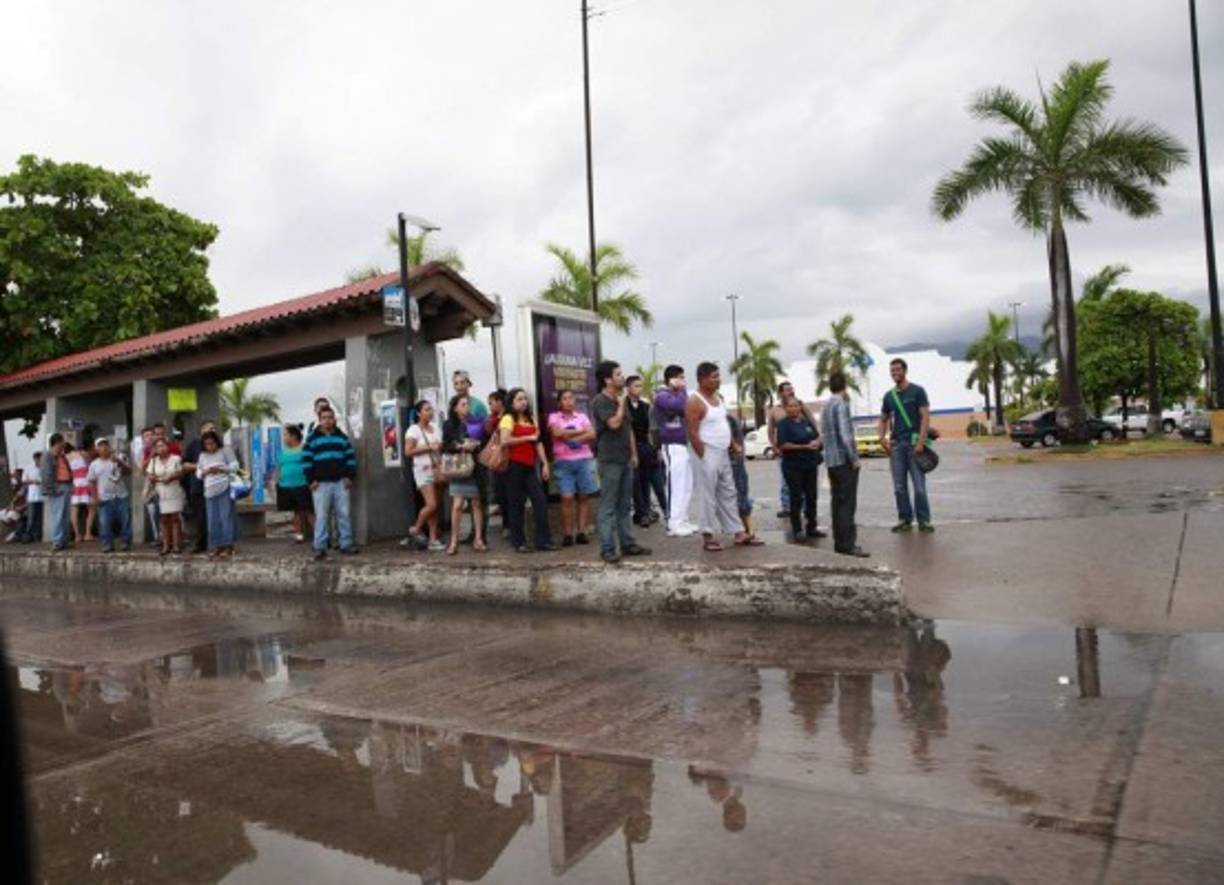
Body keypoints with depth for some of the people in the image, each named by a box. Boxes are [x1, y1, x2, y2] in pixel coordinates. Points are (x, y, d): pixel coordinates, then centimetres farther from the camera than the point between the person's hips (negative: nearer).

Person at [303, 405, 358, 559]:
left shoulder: (342, 437, 12)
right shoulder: (312, 438, 5)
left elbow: (350, 457, 12)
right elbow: (306, 460, 1)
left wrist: (350, 476, 2)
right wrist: (311, 480, -6)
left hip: (341, 482, 2)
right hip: (321, 483, -2)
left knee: (344, 514, 3)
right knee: (321, 516, -3)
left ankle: (346, 544, 10)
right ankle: (320, 548, 1)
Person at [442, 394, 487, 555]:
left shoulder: (475, 423, 6)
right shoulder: (449, 426, 4)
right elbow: (445, 446, -3)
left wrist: (476, 445, -11)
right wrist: (461, 447, -14)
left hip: (475, 467, 2)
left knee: (477, 504, 4)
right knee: (457, 505, -7)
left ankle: (478, 539, 13)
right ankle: (454, 541, 2)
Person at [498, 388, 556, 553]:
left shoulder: (531, 419, 17)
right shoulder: (508, 419, -3)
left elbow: (538, 443, 14)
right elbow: (505, 440, -18)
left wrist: (545, 463, 5)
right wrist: (528, 438, -11)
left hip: (530, 467, 6)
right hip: (514, 465, -6)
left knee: (541, 501, -2)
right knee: (517, 504, 1)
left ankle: (543, 540, 4)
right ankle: (519, 542, 10)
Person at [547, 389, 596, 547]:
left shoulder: (582, 417, 13)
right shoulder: (554, 417, 7)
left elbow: (592, 435, 1)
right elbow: (557, 433, -11)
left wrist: (571, 438, -9)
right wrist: (580, 432, -3)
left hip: (584, 460, 2)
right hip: (563, 461, -2)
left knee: (583, 496, 1)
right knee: (567, 498, -8)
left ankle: (581, 532, 5)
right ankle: (567, 534, -3)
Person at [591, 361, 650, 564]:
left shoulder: (621, 399, 14)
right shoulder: (599, 401, -10)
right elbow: (614, 423, -23)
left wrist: (633, 453, 15)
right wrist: (622, 403, -10)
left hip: (625, 459, 8)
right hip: (609, 460, -8)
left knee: (625, 505, 12)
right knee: (608, 507, -4)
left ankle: (628, 543, 18)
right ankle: (607, 548, -1)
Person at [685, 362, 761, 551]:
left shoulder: (718, 397, 12)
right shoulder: (695, 402, -14)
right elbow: (693, 433, -17)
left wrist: (732, 444, 13)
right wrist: (704, 457, -18)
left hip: (723, 454, 9)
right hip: (707, 455, -9)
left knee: (728, 495, 12)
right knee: (707, 497, -3)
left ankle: (739, 532, 18)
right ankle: (708, 536, 5)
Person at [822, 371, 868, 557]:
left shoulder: (826, 407, 14)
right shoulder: (841, 405, -13)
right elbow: (845, 434, -20)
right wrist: (854, 458, -16)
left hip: (831, 460, 9)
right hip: (844, 460, -9)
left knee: (838, 502, 11)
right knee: (847, 504, -7)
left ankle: (839, 542, 15)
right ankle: (848, 544, -8)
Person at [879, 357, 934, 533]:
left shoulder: (917, 391, 1)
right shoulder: (889, 396, 14)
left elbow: (925, 416, -5)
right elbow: (883, 419, 21)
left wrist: (921, 442, -15)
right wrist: (882, 438, 4)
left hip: (914, 442, -4)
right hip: (896, 444, 4)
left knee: (919, 485, -5)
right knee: (899, 486, 5)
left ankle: (923, 520, 2)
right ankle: (904, 519, 12)